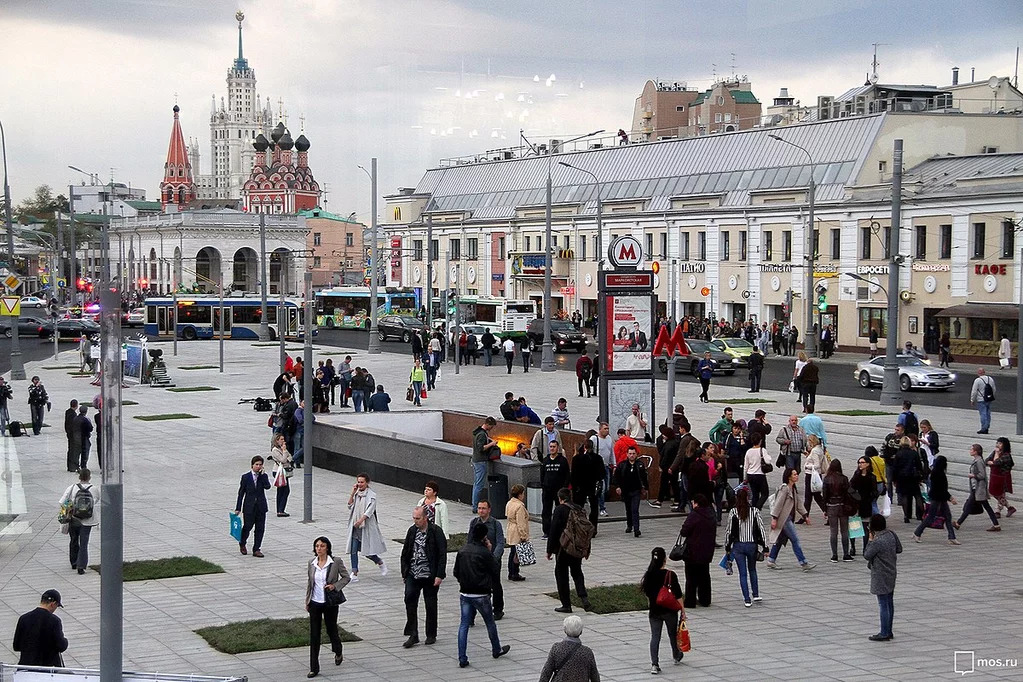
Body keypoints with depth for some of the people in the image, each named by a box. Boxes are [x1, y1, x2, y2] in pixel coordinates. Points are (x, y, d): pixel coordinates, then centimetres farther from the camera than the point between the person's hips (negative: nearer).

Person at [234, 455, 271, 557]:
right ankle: (242, 543, 29)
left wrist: (262, 474, -16)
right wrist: (238, 508, -2)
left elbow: (267, 487, -16)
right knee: (247, 527, 2)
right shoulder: (246, 477, -2)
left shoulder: (263, 476, 4)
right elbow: (241, 493, 0)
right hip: (249, 507, -2)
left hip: (261, 506, 2)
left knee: (260, 528, 2)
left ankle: (256, 549, 11)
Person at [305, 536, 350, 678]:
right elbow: (310, 582, 12)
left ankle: (338, 653, 45)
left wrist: (335, 586, -17)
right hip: (315, 603, 3)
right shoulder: (312, 563, 1)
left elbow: (346, 577, -1)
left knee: (331, 630, 12)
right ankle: (314, 668, 6)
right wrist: (307, 601, 12)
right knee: (314, 635, 2)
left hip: (330, 603, -3)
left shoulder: (336, 562, -10)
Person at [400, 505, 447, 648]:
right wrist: (404, 572, 9)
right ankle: (412, 635, -5)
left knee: (431, 605, 6)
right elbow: (405, 552, 13)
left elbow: (442, 554, -10)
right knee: (409, 600, -11)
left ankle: (431, 635, 21)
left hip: (430, 576, -4)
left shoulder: (435, 532, -9)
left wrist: (439, 575, -14)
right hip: (413, 575, 4)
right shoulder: (412, 531, 6)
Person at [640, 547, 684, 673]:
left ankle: (654, 664, -10)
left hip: (654, 611, 2)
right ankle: (676, 657, 42)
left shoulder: (648, 575, -5)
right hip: (670, 611, -2)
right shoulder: (671, 575, -15)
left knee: (655, 637, 3)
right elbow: (678, 595, -12)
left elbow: (647, 594, 7)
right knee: (673, 634, 20)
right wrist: (682, 610, -3)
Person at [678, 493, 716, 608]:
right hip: (707, 553, 7)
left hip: (693, 552, -7)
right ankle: (705, 600, 21)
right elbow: (714, 533, 17)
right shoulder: (712, 517, 7)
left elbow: (684, 532, -19)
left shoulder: (694, 516, -18)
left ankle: (689, 602, 2)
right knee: (704, 576, 16)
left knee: (691, 578, 0)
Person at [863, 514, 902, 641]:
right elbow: (899, 549, 13)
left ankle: (884, 633, 3)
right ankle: (889, 631, 24)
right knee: (889, 602, 15)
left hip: (881, 577, -8)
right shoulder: (891, 535, -1)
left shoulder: (877, 542, -25)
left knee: (883, 604, -2)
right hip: (891, 573, 8)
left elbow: (866, 555, -13)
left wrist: (870, 540, -6)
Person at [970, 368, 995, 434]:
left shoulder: (977, 380, -13)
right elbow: (994, 390, 14)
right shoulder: (990, 379, 6)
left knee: (983, 414, -4)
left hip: (981, 400, -6)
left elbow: (974, 392, -10)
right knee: (988, 414, 12)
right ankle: (987, 428, 16)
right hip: (989, 400, 6)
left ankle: (983, 429, -5)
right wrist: (992, 398, 25)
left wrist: (972, 400, 0)